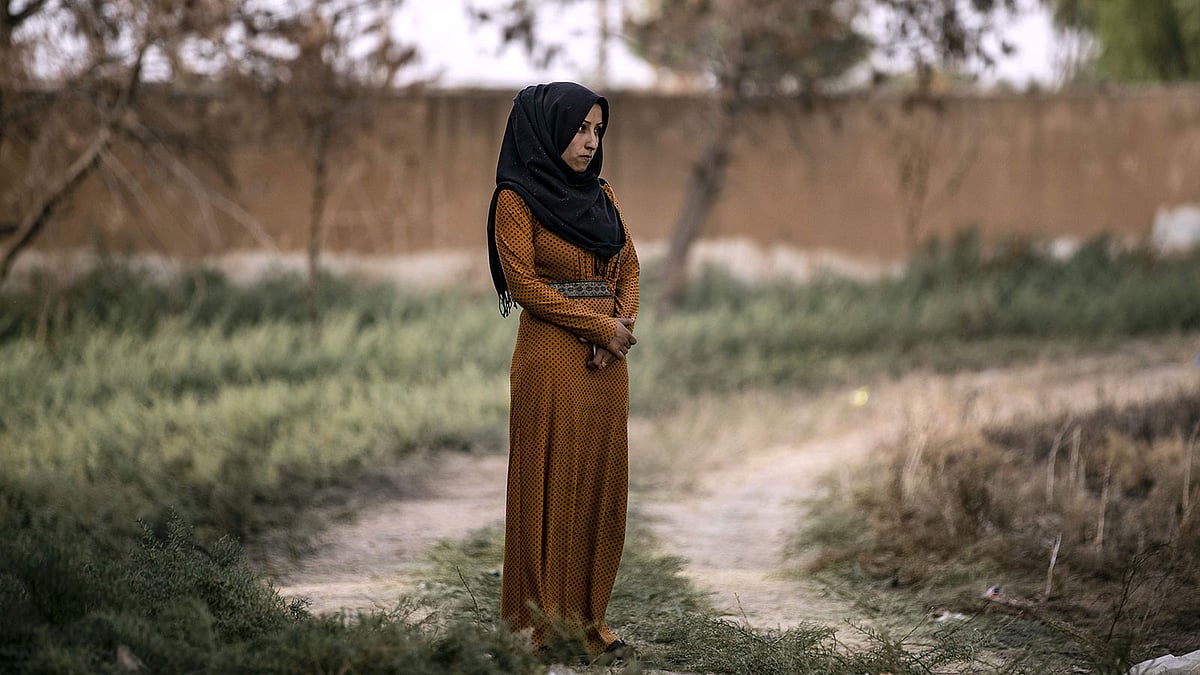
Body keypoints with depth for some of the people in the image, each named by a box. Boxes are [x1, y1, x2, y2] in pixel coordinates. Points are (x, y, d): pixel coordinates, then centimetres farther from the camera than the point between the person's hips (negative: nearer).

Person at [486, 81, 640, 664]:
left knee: (600, 483, 6)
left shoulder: (601, 194, 14)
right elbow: (523, 281, -12)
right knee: (550, 484, -3)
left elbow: (629, 266, 14)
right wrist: (599, 326, -12)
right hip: (551, 355, -6)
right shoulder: (518, 199, -5)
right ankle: (543, 626, 2)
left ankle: (587, 613, 13)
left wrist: (624, 322, -5)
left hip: (606, 359, 6)